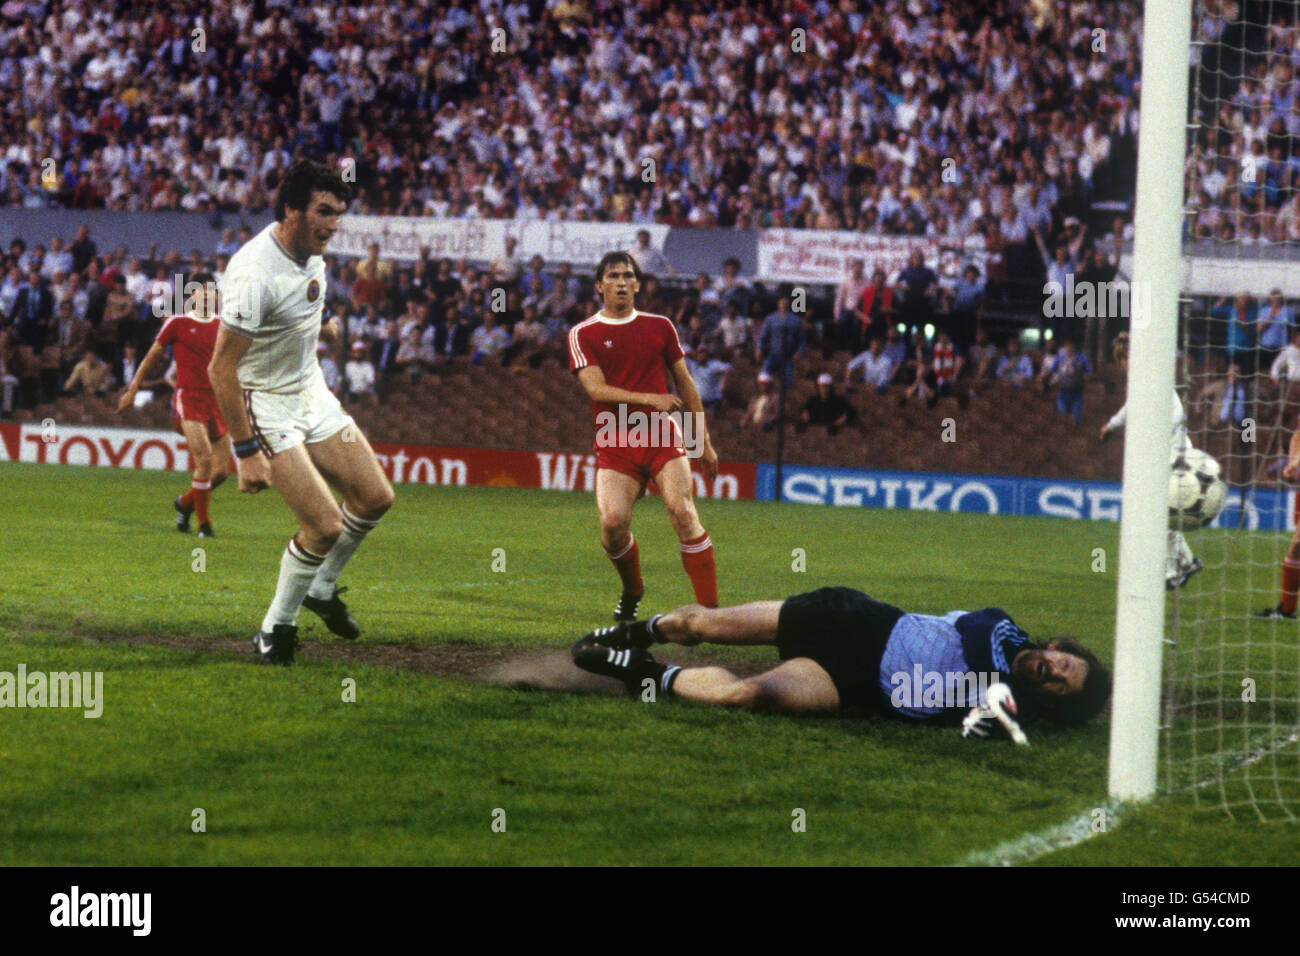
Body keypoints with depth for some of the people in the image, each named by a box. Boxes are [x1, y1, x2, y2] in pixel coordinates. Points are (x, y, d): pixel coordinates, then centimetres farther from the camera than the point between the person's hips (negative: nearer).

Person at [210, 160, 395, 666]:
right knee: (325, 525, -15)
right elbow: (221, 368, -28)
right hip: (267, 406, -9)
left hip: (311, 392, 9)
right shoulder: (256, 273, -30)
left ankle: (322, 589, 30)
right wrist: (247, 452, -28)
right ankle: (276, 630, 5)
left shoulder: (311, 253, -2)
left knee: (375, 498, 7)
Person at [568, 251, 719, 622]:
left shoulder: (660, 326, 12)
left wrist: (704, 442, 17)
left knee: (682, 512, -19)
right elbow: (596, 387, -9)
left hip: (663, 438, 1)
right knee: (613, 522, -18)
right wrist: (650, 399, -21)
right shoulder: (583, 334, 4)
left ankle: (710, 608, -18)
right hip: (615, 445, -1)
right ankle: (632, 591, 13)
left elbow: (685, 384, 18)